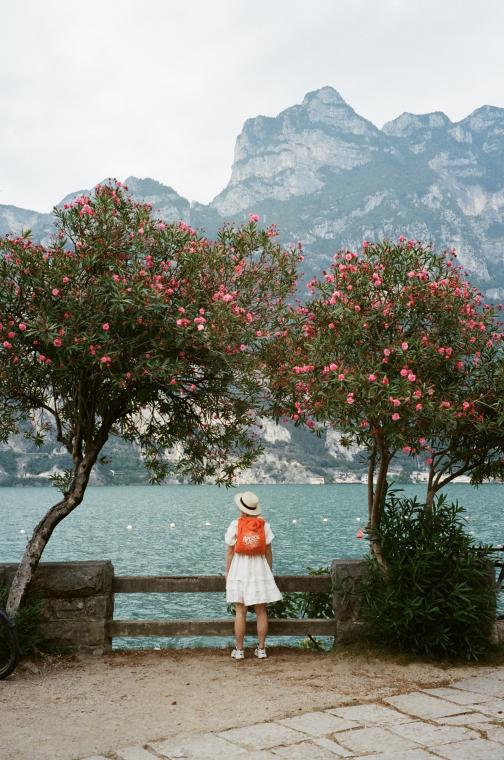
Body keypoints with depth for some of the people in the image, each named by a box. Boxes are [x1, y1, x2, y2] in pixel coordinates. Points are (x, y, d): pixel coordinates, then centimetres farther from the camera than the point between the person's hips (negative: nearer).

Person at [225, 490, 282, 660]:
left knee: (240, 611, 4)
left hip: (240, 569, -1)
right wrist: (269, 572, 12)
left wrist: (227, 573, 6)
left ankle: (239, 650, 9)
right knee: (261, 611, 8)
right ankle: (261, 649, 12)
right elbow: (268, 552, 1)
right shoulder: (264, 525, -1)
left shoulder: (235, 525, -7)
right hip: (259, 568, 2)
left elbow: (230, 552, -3)